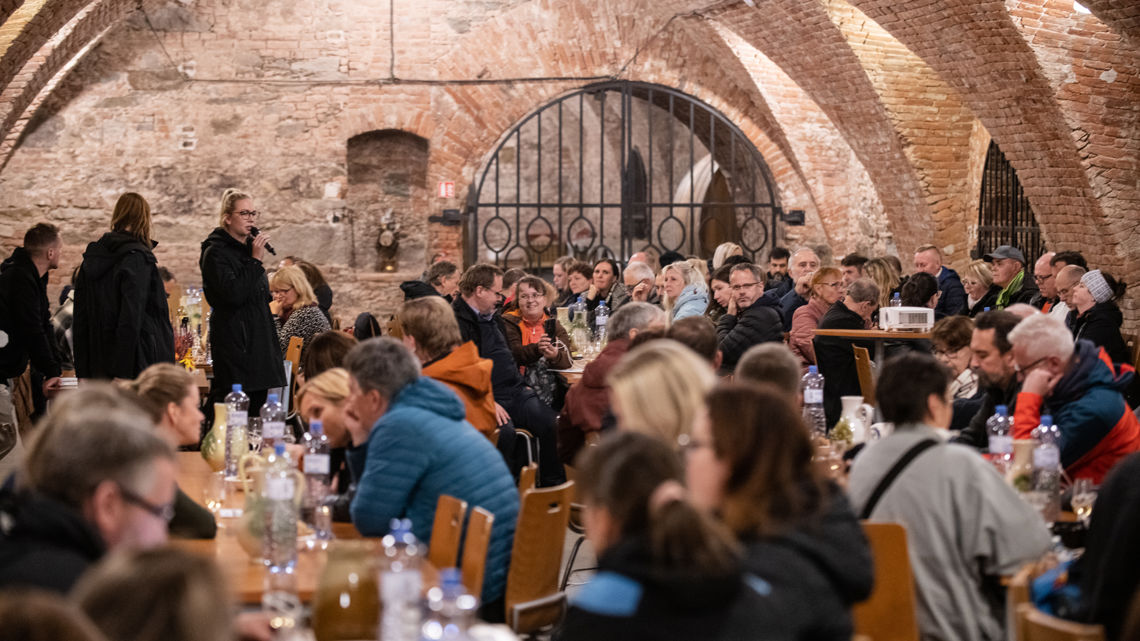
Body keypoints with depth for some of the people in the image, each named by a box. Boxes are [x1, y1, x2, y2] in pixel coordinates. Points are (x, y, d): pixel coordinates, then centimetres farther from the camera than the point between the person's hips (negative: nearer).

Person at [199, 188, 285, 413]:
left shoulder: (249, 247, 17)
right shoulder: (216, 252, -9)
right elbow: (233, 294, -21)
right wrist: (255, 261, -18)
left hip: (259, 341, 8)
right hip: (234, 342, -8)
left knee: (258, 403, 6)